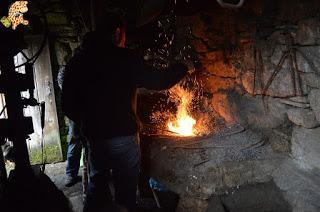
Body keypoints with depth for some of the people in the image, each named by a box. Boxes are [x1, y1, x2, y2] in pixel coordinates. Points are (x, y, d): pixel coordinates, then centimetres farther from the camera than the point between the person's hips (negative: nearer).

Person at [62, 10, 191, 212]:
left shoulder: (77, 61, 2)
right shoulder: (125, 58, -12)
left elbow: (68, 105, 5)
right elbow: (159, 80, -5)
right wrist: (183, 67, 13)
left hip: (94, 137, 5)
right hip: (123, 137, -5)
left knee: (97, 187, 22)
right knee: (126, 190, 12)